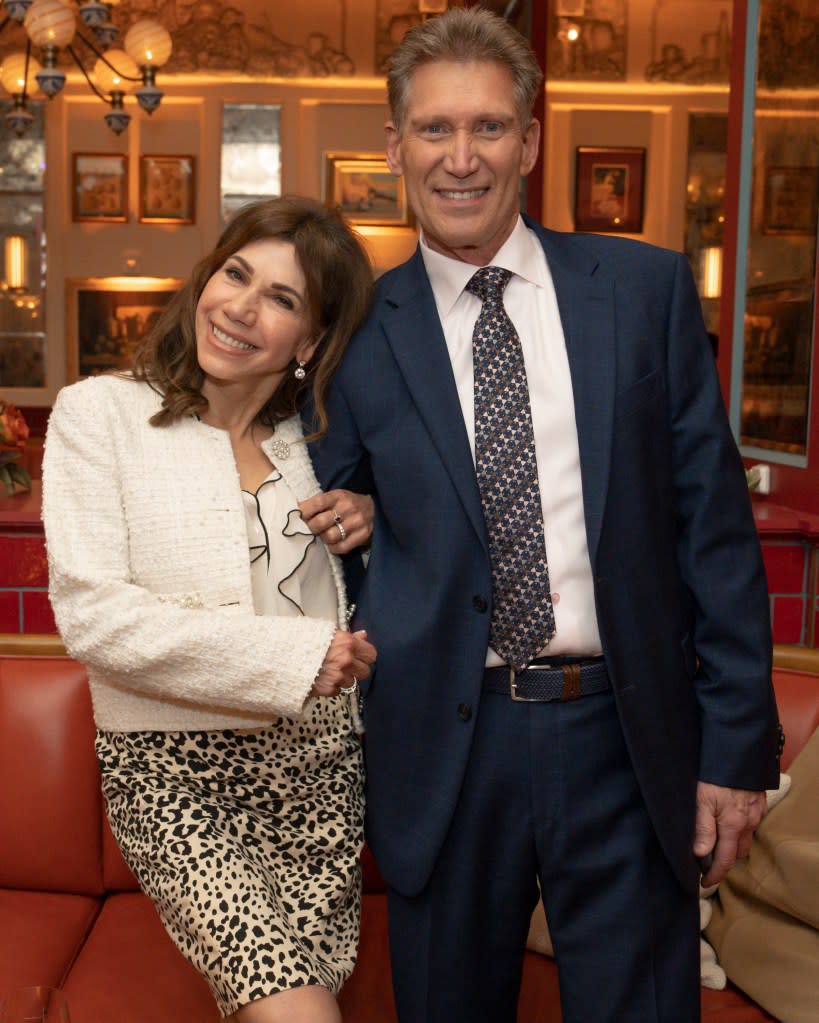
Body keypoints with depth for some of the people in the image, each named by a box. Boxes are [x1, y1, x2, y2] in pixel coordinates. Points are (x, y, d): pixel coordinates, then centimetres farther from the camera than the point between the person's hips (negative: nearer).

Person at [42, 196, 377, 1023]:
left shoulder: (312, 440, 9)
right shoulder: (98, 412, -4)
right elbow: (90, 614, -13)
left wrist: (368, 530, -1)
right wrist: (290, 654, -15)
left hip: (317, 762, 4)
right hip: (174, 769, -4)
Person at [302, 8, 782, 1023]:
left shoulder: (647, 290, 1)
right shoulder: (363, 331, 1)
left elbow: (714, 522, 0)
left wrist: (737, 743, -1)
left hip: (626, 735, 0)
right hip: (442, 745, 1)